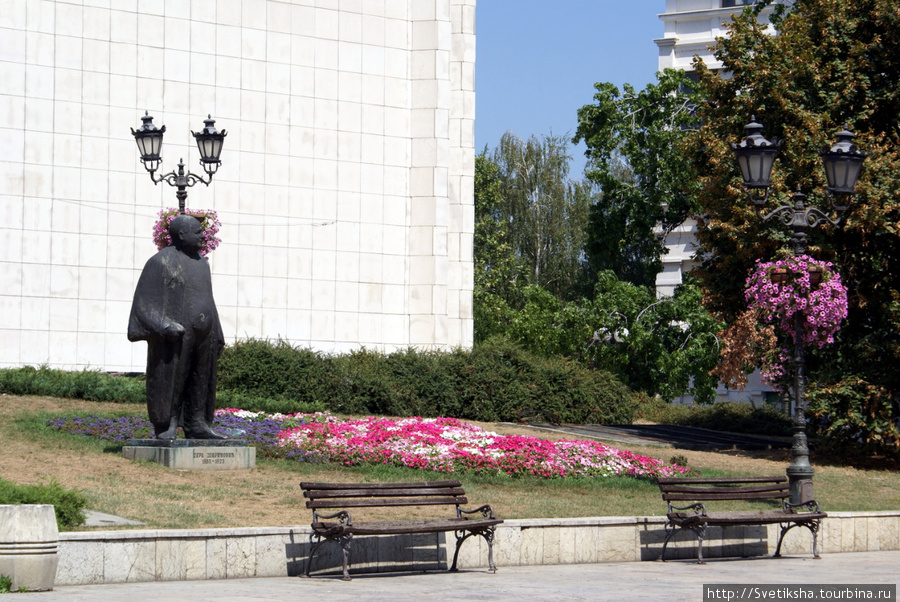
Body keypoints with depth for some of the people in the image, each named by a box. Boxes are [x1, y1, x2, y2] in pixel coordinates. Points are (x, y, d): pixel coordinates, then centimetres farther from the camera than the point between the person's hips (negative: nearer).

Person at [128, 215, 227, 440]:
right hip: (174, 337, -7)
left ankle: (196, 426, 10)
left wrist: (217, 336, 16)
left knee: (200, 381, 6)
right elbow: (147, 301, -10)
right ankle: (165, 427, 2)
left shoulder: (201, 262, 15)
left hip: (201, 336, 7)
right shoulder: (161, 262, -8)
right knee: (170, 380, -4)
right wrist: (164, 327, -23)